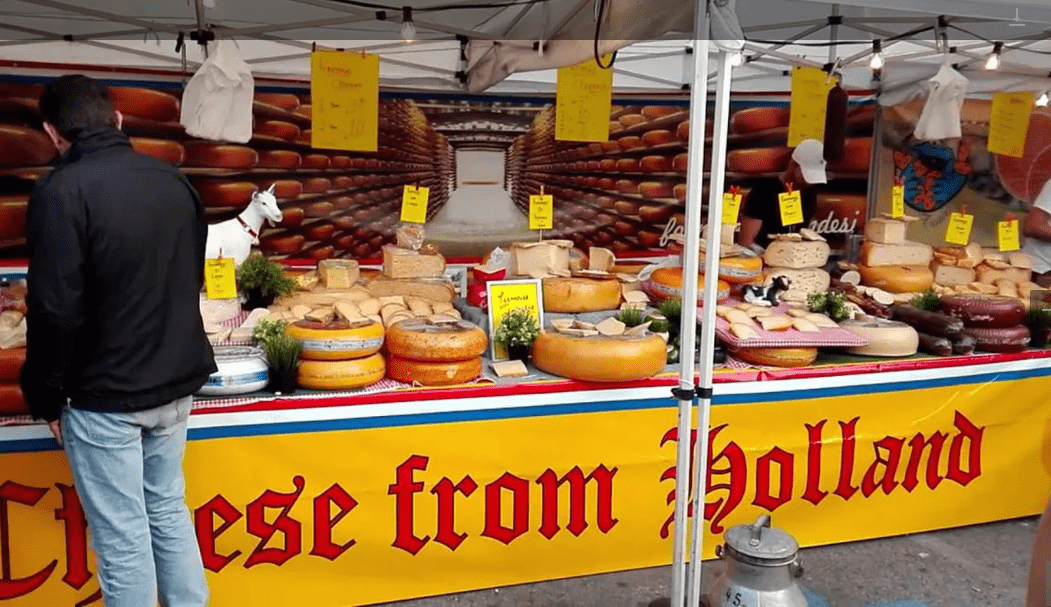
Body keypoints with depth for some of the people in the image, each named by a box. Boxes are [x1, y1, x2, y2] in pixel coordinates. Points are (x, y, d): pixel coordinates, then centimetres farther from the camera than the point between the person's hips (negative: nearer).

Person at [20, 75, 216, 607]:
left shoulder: (61, 191, -16)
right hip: (174, 384, 6)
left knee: (121, 537, 6)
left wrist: (45, 396, -4)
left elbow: (57, 310, -18)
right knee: (169, 511, 20)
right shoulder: (174, 181, 3)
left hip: (104, 395, -6)